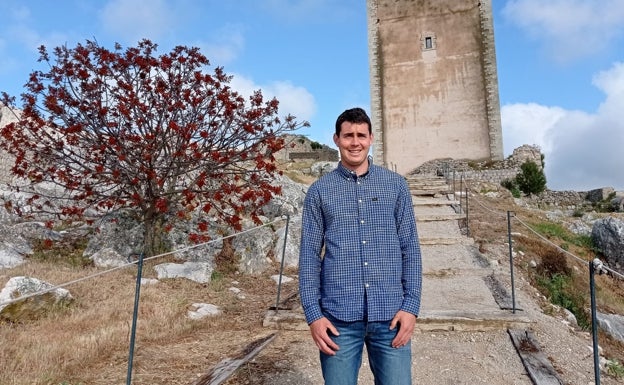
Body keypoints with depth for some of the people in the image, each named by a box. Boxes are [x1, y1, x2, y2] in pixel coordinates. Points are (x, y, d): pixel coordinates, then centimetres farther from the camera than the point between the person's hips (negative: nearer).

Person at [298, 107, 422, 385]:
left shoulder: (395, 185, 5)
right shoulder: (319, 191, 3)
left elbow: (410, 249, 5)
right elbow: (309, 255, 1)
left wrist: (411, 305, -3)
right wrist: (313, 313, -5)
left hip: (390, 314, 1)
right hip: (338, 316, 0)